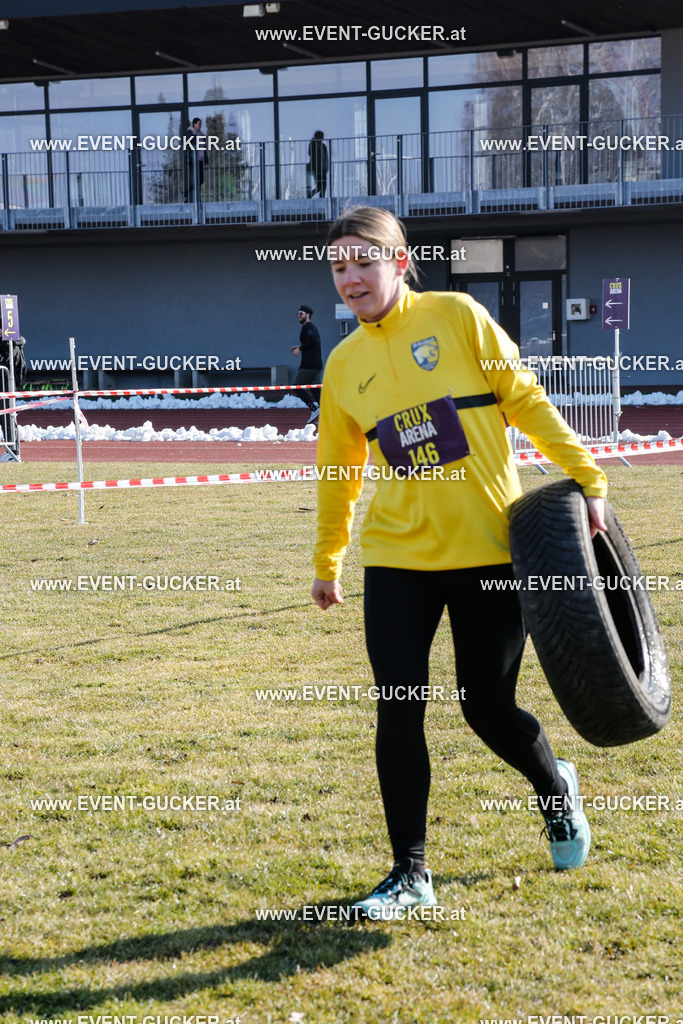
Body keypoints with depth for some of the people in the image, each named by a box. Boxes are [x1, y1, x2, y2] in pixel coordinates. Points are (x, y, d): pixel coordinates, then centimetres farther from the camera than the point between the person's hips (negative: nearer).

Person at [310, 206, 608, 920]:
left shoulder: (456, 317, -4)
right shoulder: (344, 365, 7)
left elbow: (525, 399, -2)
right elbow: (338, 469, 17)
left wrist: (586, 478, -6)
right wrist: (326, 561, 23)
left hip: (489, 551, -3)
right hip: (398, 558, 3)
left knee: (488, 707, 3)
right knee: (398, 711, -4)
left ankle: (555, 789, 37)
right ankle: (410, 875, 9)